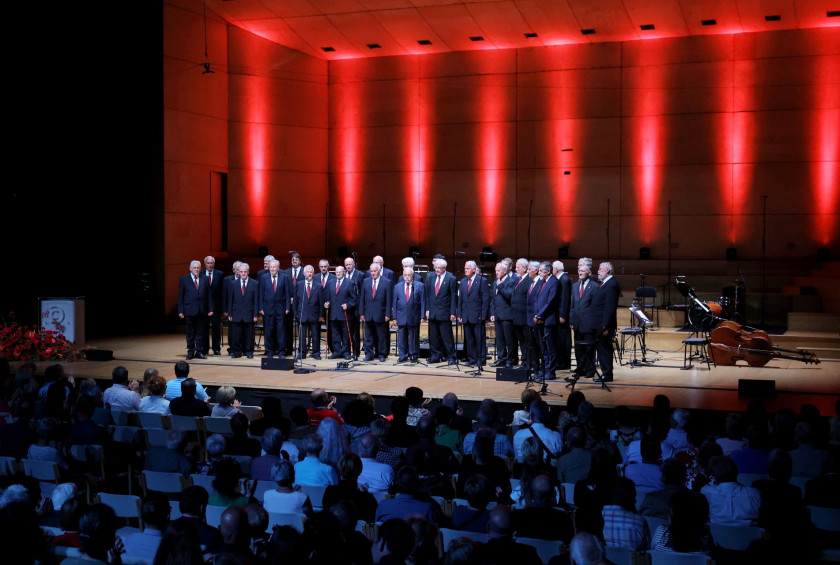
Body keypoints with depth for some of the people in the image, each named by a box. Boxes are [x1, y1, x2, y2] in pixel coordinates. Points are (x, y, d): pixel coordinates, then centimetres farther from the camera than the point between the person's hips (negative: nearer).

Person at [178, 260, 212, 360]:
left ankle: (199, 352, 14)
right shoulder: (183, 279, 3)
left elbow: (208, 295, 7)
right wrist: (180, 311, -5)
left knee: (201, 332, 6)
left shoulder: (204, 279, 8)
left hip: (202, 310, 2)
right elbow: (180, 296, 1)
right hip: (190, 310, -2)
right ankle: (190, 352, 15)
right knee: (190, 333, 6)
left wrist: (210, 309, 0)